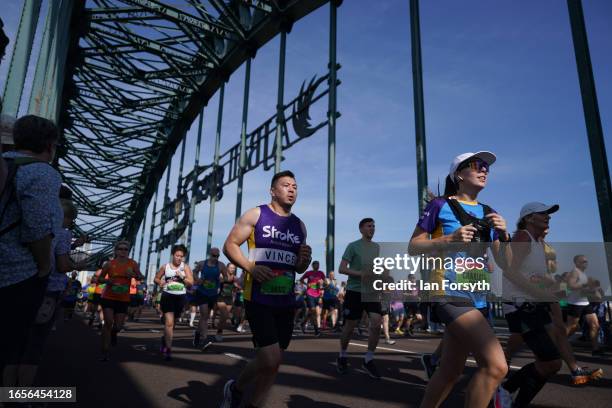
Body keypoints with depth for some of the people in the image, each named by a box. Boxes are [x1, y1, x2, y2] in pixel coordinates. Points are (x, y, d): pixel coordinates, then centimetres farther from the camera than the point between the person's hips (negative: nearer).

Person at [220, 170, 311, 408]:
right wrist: (250, 267, -20)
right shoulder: (255, 215, -2)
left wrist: (305, 260, -4)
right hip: (258, 299, -6)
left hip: (286, 302, 6)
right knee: (270, 360, -14)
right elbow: (229, 245, -4)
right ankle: (236, 389, 14)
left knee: (273, 363, 11)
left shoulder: (299, 225, 13)